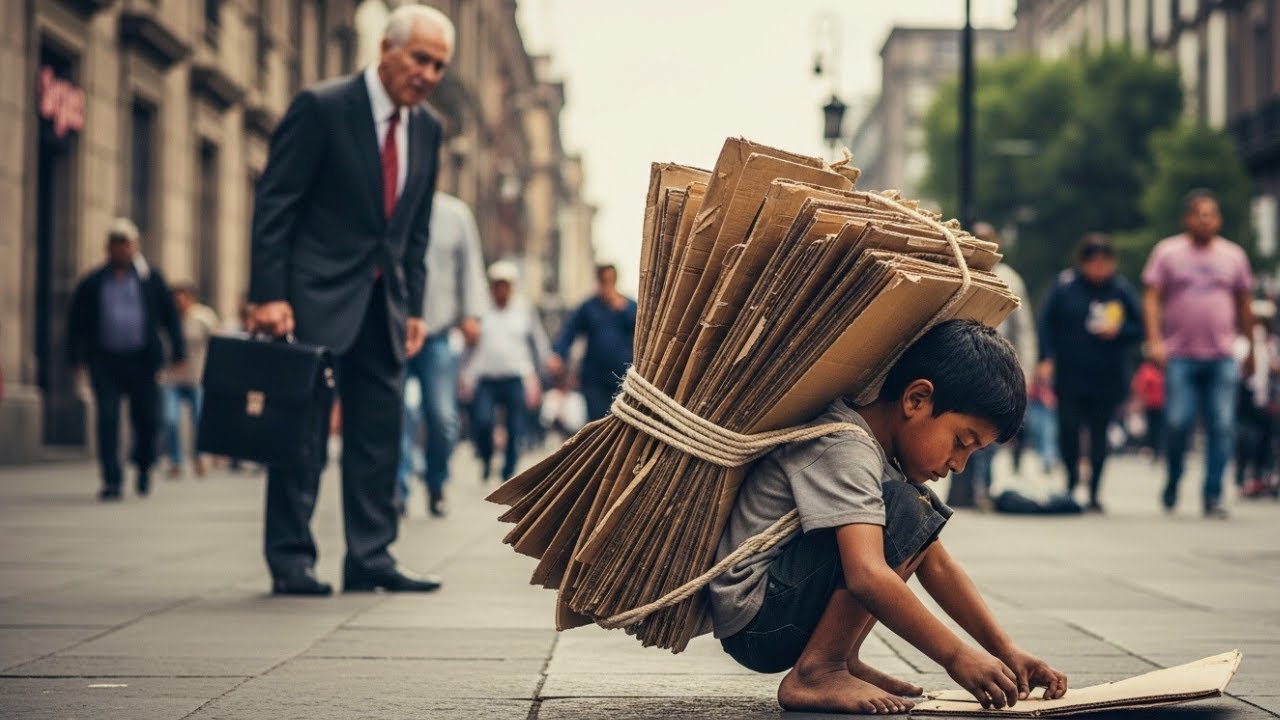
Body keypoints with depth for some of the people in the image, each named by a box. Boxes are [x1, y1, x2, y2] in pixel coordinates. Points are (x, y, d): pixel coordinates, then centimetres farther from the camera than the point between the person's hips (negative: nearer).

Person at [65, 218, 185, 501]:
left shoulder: (150, 279, 8)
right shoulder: (92, 283, 9)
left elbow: (170, 315, 9)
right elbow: (76, 321, 11)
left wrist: (178, 352, 1)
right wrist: (75, 357, 2)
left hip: (141, 360, 0)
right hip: (105, 362, 0)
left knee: (147, 418, 1)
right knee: (107, 419, -7)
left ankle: (143, 465, 29)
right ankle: (111, 481, -3)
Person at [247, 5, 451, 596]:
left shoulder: (426, 129, 9)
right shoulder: (321, 108, -10)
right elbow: (274, 205, -12)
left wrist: (413, 306, 9)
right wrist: (269, 295, -18)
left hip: (384, 301, 6)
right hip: (317, 296, -6)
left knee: (380, 430, 6)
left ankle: (370, 558, 12)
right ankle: (290, 561, 3)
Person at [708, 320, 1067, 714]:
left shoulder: (888, 453, 11)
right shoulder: (845, 448, -20)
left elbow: (936, 564, 13)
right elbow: (867, 576, -33)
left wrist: (1006, 651, 4)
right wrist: (956, 655, -28)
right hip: (753, 619, -10)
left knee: (923, 517, 12)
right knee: (904, 511, -22)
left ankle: (842, 660, 4)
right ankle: (815, 672, -17)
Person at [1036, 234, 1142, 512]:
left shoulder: (1121, 289, 4)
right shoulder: (1065, 287, 0)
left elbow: (1138, 330, 8)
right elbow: (1046, 322, 1)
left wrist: (1117, 331, -12)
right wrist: (1047, 358, -8)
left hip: (1107, 378, 1)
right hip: (1069, 376, 0)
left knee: (1099, 434, 3)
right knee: (1068, 430, -4)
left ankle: (1095, 492, 13)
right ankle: (1072, 478, 23)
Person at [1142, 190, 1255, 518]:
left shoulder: (1234, 255, 15)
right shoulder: (1167, 252, 7)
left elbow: (1244, 305, 20)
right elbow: (1151, 299, 1)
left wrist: (1251, 349, 19)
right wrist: (1154, 340, -11)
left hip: (1222, 357, 2)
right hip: (1179, 355, -2)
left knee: (1221, 427, -5)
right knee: (1177, 423, -8)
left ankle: (1212, 496, 2)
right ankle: (1172, 483, 16)